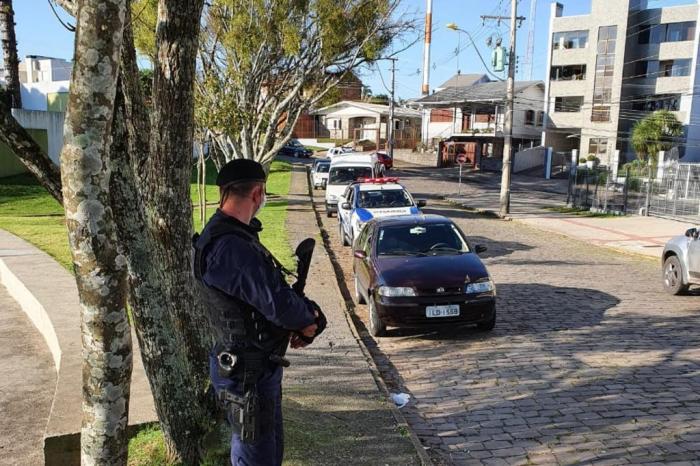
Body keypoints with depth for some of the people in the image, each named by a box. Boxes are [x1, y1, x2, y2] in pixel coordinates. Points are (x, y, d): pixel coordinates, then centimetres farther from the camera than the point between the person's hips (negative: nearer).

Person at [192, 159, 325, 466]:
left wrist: (303, 317, -5)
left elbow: (270, 288, 10)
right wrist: (309, 317, -9)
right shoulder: (231, 247, -29)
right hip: (248, 373, -10)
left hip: (257, 366, 10)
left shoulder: (232, 235, 5)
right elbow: (279, 305, -30)